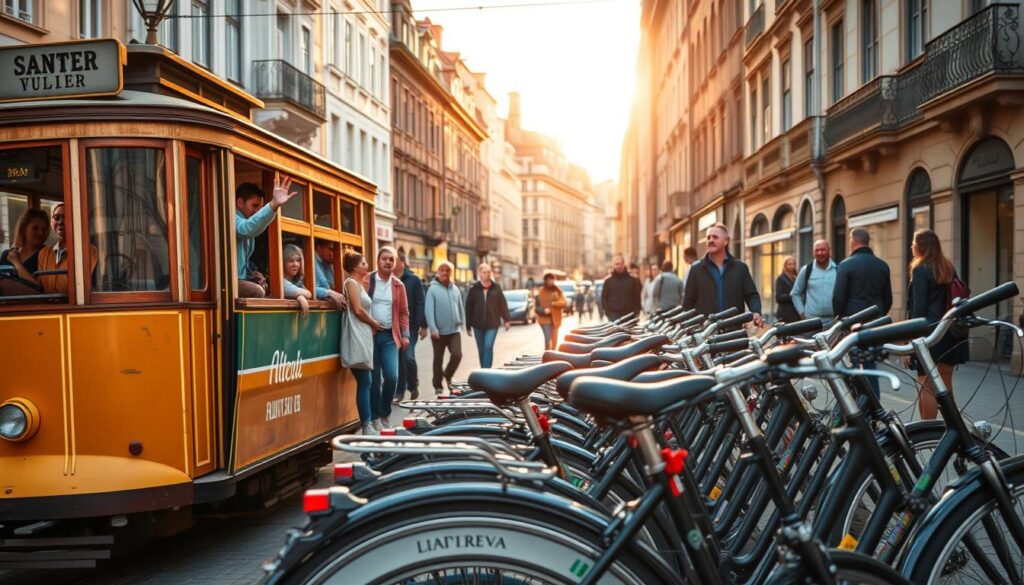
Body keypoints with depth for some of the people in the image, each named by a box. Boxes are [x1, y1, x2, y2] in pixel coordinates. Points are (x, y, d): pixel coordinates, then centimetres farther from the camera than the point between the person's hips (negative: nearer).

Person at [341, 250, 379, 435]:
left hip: (365, 336, 9)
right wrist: (374, 323, -3)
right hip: (358, 337, -9)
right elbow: (358, 310, -15)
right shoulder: (351, 283, -6)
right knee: (365, 381, -8)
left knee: (366, 381, 9)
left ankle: (368, 420, 13)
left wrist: (372, 326, 5)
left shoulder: (360, 284, 20)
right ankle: (366, 424, -5)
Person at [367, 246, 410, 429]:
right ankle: (375, 418, 15)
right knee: (374, 379, 2)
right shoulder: (367, 280, 0)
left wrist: (405, 334, 3)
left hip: (390, 336, 2)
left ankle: (385, 414, 14)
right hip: (370, 335, -2)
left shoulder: (398, 285, 9)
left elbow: (403, 312, 11)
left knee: (392, 377, -7)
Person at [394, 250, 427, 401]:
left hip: (410, 325, -3)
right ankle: (400, 391, 16)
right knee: (397, 359, 6)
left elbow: (420, 304, -4)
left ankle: (413, 386, 14)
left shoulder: (414, 280, -2)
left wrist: (423, 325, -9)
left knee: (408, 356, -11)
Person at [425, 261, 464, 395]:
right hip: (439, 331, -3)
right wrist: (433, 329, -20)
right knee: (438, 359, 7)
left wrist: (461, 321, 9)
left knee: (457, 355, -10)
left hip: (454, 330, 3)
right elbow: (428, 310, -13)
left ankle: (448, 375, 18)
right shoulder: (433, 289, -8)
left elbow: (460, 307, 15)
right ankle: (438, 385, 21)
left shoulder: (455, 288, 8)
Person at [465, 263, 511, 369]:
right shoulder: (474, 288, -2)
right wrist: (468, 326, -1)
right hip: (478, 324, 1)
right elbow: (468, 307, 0)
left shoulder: (496, 287, 0)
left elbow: (503, 304, 4)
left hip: (493, 324, -1)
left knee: (488, 347, -14)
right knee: (481, 350, 10)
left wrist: (507, 319, 0)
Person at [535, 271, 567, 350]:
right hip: (545, 318, -3)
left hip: (555, 318, 3)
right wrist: (543, 310, -19)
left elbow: (564, 302, -1)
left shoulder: (557, 290, 3)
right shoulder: (541, 291, -4)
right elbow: (536, 305, -3)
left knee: (554, 338, 7)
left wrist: (555, 303, -15)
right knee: (548, 337, -13)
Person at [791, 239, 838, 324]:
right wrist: (802, 312, 3)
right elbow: (795, 293, 11)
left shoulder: (838, 270, 3)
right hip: (811, 321, -1)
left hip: (834, 321, 1)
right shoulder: (806, 270, 3)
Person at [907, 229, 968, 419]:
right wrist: (951, 322, 19)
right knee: (945, 383, 15)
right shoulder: (949, 268, 10)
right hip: (949, 332, 7)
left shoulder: (920, 270, -11)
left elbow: (919, 306, -14)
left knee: (927, 387, -4)